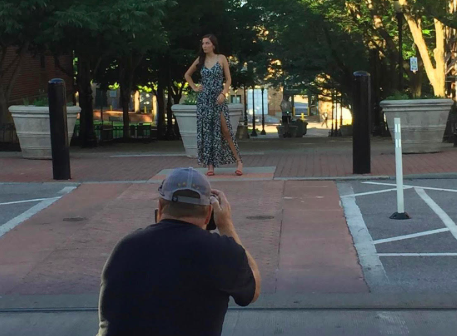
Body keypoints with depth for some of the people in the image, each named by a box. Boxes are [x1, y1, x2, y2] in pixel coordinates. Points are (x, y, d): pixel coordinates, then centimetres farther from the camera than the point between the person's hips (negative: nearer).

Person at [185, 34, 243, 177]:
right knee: (206, 131, 1)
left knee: (225, 130, -9)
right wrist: (194, 87, 8)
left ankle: (238, 161, -2)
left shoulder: (221, 58, 0)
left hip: (218, 98, -3)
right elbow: (187, 75, 22)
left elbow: (228, 79, -1)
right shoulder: (200, 60, 8)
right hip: (204, 99, 3)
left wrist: (223, 94, -14)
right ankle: (210, 165, 5)